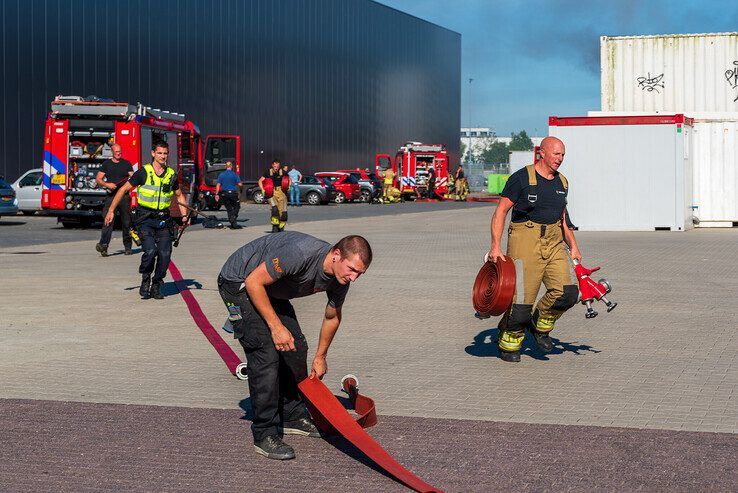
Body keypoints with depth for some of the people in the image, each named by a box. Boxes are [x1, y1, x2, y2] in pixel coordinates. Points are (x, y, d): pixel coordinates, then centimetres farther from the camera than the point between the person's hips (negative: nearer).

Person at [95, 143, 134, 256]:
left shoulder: (127, 164, 12)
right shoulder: (106, 164, 10)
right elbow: (98, 179, 7)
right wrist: (107, 185, -11)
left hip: (124, 196, 1)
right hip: (111, 196, -1)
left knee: (126, 222, 5)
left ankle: (128, 247, 15)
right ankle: (103, 245, -29)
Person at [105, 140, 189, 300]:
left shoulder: (171, 175, 8)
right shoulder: (143, 172, -4)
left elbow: (179, 196, 22)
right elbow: (123, 189, 1)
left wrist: (184, 216, 9)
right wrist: (111, 211, -2)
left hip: (163, 220, 4)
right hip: (145, 219, -4)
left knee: (165, 254, -5)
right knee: (150, 251, -18)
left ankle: (156, 286, 12)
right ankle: (145, 281, 5)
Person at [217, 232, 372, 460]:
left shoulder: (340, 279, -10)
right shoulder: (301, 253, -37)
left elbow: (332, 317, 10)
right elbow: (253, 282, -30)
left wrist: (320, 356, 19)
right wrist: (276, 326, -29)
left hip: (271, 290, 9)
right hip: (240, 283, -8)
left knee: (296, 347, 8)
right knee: (266, 354, -17)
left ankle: (292, 417, 25)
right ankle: (265, 436, -12)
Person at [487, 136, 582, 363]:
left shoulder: (561, 182, 14)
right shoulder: (521, 178, -7)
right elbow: (500, 212, -8)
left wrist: (573, 246, 16)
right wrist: (495, 246, -17)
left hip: (554, 243, 6)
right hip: (525, 241, -6)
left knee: (568, 292, -12)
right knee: (522, 298, -7)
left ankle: (540, 324, 15)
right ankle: (508, 343, 16)